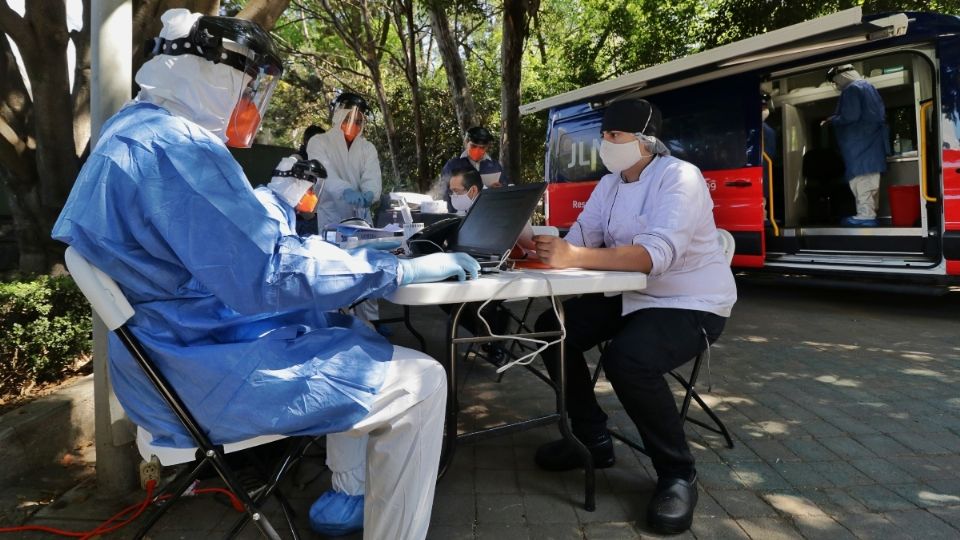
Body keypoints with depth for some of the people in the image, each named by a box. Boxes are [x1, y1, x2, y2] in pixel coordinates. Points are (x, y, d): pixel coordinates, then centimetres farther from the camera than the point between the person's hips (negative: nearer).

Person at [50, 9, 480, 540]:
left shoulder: (137, 130, 12)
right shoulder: (174, 147, -23)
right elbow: (271, 275, -28)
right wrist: (402, 269, -21)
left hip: (184, 343, 11)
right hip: (202, 371, -11)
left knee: (349, 328, 25)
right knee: (420, 382, -14)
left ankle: (348, 493, 31)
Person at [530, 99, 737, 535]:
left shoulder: (680, 177, -20)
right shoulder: (609, 184, 5)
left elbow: (657, 254, -35)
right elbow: (578, 238, -4)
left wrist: (574, 258, -44)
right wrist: (542, 248, -27)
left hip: (693, 304, -8)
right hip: (633, 296, 9)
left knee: (627, 360, -34)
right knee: (553, 330, -1)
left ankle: (678, 473, -10)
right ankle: (592, 439, 14)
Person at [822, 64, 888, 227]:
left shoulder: (851, 89, -10)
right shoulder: (868, 86, 20)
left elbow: (850, 116, -20)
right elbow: (880, 114, 23)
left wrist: (831, 120, -4)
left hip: (859, 143, -10)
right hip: (872, 140, 10)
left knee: (860, 178, -11)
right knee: (870, 181, 11)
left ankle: (865, 215, -14)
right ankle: (870, 213, 15)